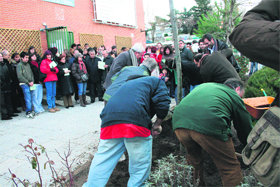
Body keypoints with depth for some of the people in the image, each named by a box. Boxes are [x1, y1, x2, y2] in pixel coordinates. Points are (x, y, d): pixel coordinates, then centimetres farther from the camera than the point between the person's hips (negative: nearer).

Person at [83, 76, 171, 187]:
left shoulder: (128, 83, 38)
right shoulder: (156, 81, 21)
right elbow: (163, 102, 2)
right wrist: (157, 125, 14)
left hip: (109, 119, 6)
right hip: (136, 119, -5)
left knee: (101, 161, 12)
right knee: (141, 164, 8)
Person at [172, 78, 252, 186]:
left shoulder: (205, 85, 37)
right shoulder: (235, 96, 22)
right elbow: (246, 128, 27)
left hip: (179, 121, 6)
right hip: (209, 125, -5)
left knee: (194, 158, 32)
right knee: (230, 169, 13)